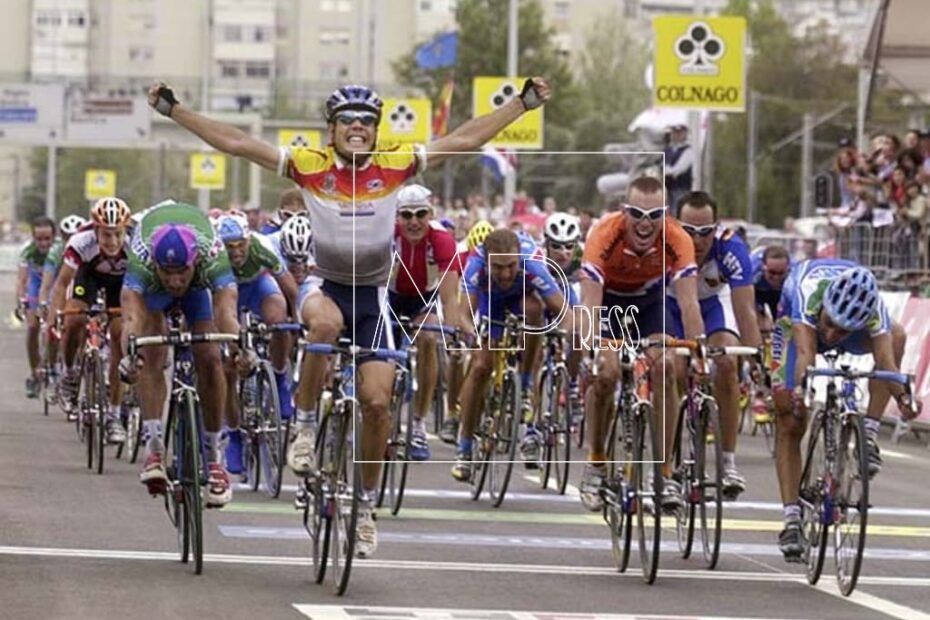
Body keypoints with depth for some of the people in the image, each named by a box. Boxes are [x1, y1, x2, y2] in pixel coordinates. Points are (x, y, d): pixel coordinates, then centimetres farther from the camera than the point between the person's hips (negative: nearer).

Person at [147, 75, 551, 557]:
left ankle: (366, 506, 11)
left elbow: (466, 139, -5)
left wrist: (523, 102, -8)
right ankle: (305, 426, -19)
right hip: (322, 284, -2)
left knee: (377, 401, -8)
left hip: (372, 294, 2)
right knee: (325, 323, -38)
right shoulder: (309, 165, -10)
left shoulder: (394, 165, -7)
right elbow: (234, 143, -11)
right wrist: (172, 109, -14)